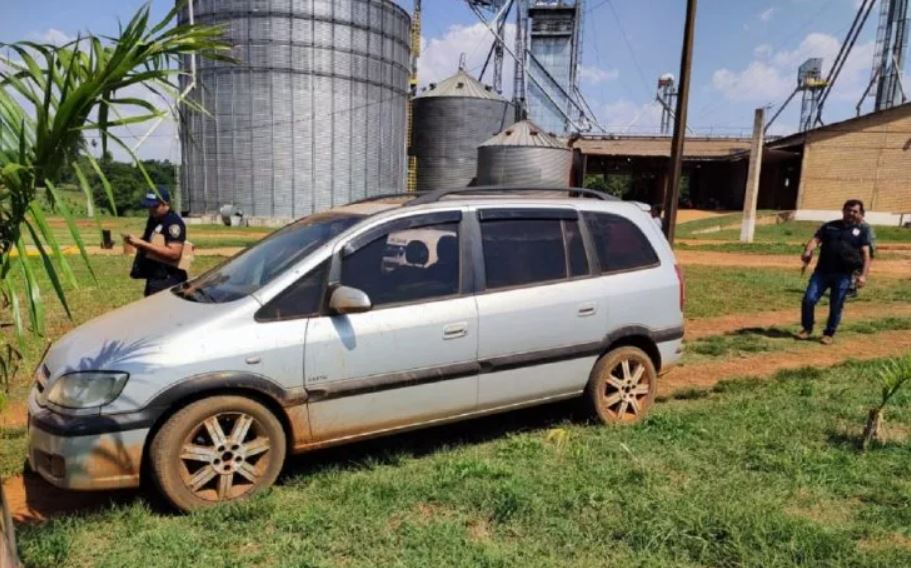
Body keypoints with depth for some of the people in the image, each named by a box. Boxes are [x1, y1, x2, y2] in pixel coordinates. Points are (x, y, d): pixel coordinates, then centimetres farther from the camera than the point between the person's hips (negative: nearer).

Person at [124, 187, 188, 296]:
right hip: (153, 277, 10)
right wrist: (136, 242, 1)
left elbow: (174, 253, -25)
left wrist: (143, 244, -23)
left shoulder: (174, 223, -16)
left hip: (167, 280, -10)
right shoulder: (153, 219, 12)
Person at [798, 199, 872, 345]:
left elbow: (865, 254, 1)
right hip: (822, 271, 1)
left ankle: (829, 334, 19)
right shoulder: (830, 226, 16)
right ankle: (807, 328, 12)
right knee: (809, 299, -7)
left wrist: (863, 275, -13)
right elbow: (816, 239, 5)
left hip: (843, 275, -1)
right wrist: (808, 251, -19)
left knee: (836, 306, 2)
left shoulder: (861, 231, 10)